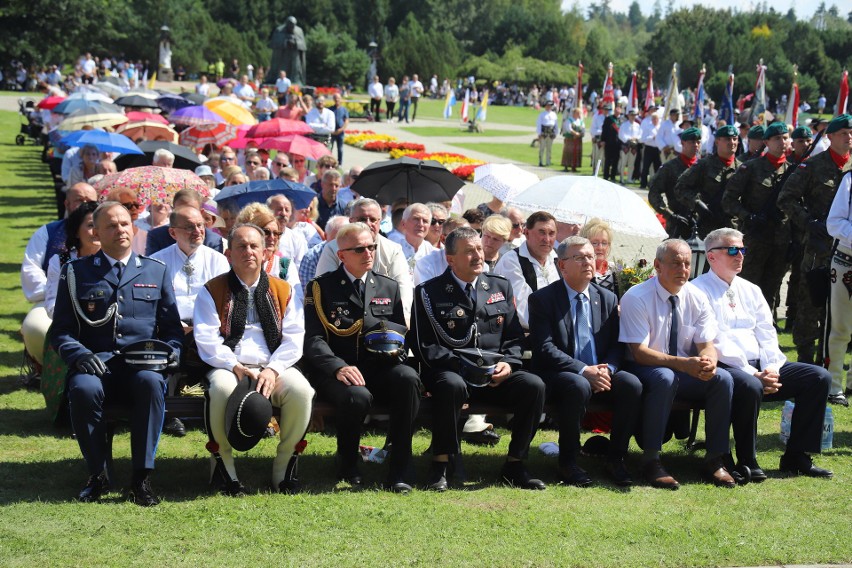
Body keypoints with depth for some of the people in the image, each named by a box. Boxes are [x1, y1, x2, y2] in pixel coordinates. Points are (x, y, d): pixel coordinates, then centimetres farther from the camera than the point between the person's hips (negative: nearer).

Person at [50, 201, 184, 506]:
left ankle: (141, 477, -27)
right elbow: (61, 330, 10)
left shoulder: (155, 271, 18)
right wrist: (79, 355, -11)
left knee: (152, 382, -36)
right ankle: (97, 474, -14)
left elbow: (172, 324, 19)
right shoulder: (75, 272, 14)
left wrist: (172, 351, -3)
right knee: (83, 388, -36)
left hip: (143, 363, 0)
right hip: (95, 364, 0)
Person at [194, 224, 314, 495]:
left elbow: (293, 338, 5)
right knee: (222, 389, -37)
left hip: (274, 368, 2)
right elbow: (206, 339, -1)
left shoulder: (283, 290, 16)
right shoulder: (212, 291, 11)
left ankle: (285, 467, -12)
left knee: (301, 390, -31)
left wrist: (273, 369, -13)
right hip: (229, 368, -1)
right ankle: (226, 468, -17)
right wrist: (235, 367, -16)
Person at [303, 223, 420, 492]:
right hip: (335, 373, -3)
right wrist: (338, 367, -23)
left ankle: (398, 472, -26)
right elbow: (313, 339, -5)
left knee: (408, 378, -31)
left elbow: (403, 332, 20)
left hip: (378, 369, 3)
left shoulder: (389, 288, 19)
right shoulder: (321, 288, 6)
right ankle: (347, 467, -8)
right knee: (358, 396, -37)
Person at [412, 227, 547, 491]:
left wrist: (508, 363, -7)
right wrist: (461, 365, -18)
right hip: (448, 372, -4)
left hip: (496, 376, 4)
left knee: (534, 385, -24)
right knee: (452, 385, -39)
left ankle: (514, 465, -10)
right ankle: (440, 466, -23)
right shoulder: (429, 292, 2)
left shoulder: (500, 287, 15)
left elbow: (515, 338, 15)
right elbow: (424, 346, -5)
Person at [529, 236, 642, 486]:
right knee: (579, 386, -37)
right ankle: (568, 462, -21)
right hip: (557, 375, -4)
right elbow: (545, 348, -11)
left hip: (600, 373, 5)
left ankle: (616, 458, -11)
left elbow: (616, 345, 11)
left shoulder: (608, 299, 14)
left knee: (632, 384, -25)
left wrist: (607, 369, -12)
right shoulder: (542, 299, -2)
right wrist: (583, 371, -22)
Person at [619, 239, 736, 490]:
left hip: (687, 373, 5)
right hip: (645, 371, -5)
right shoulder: (636, 298, -14)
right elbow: (639, 351, -20)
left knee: (723, 378, -22)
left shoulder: (696, 298, 1)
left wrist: (708, 362, -28)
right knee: (665, 378, -37)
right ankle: (651, 462, -31)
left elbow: (707, 345, -2)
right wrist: (683, 364, -33)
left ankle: (715, 460, -13)